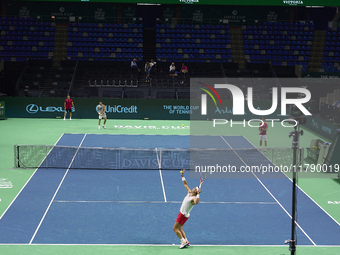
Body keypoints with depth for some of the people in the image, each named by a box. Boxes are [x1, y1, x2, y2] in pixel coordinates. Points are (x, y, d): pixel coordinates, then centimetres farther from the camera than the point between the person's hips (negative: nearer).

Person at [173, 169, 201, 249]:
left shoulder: (194, 198, -24)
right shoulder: (189, 193, 1)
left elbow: (196, 202, -50)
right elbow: (185, 184, 12)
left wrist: (198, 194, -48)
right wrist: (182, 175, 10)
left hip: (183, 215, -9)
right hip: (182, 213, 9)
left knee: (175, 228, -5)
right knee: (179, 229, 17)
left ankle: (183, 241, -6)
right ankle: (186, 241, 17)